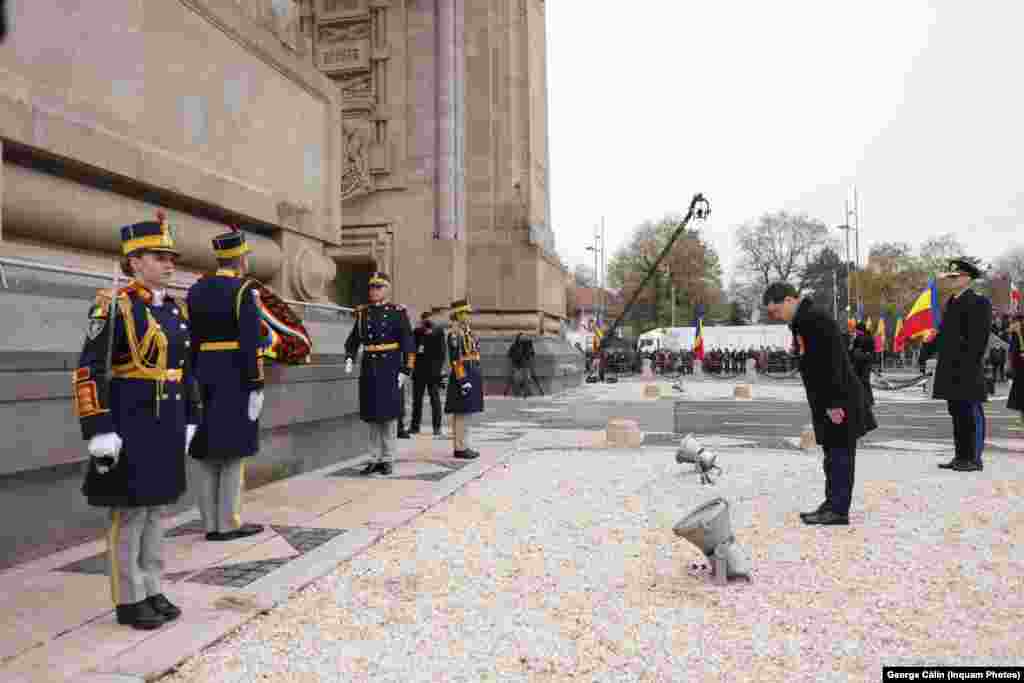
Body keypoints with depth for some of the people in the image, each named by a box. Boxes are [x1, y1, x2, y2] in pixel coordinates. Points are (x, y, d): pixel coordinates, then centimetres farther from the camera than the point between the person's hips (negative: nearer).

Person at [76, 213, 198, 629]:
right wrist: (99, 431, -19)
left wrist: (189, 420, 16)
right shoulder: (114, 305, -11)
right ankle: (129, 600, 17)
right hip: (130, 426, -7)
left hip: (167, 426, 7)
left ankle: (152, 590, 26)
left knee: (155, 509, 14)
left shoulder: (176, 309, 11)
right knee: (128, 513, 4)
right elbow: (89, 373, -15)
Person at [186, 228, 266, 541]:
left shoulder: (196, 290, 11)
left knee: (208, 455, 8)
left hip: (203, 379, 7)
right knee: (234, 452, -1)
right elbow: (250, 343, -17)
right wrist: (257, 386, -15)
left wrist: (194, 380, 15)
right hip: (235, 381, -7)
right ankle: (229, 523, 4)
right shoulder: (244, 290, -10)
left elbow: (189, 339, 11)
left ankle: (211, 524, 13)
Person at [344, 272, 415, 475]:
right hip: (368, 368, 4)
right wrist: (349, 358, -4)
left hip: (390, 368, -4)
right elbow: (353, 339, 13)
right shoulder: (363, 312, 9)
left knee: (388, 415, 0)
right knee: (372, 415, 7)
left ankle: (387, 460, 10)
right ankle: (376, 458, 16)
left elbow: (408, 344, -6)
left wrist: (406, 370, -11)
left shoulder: (398, 312, -3)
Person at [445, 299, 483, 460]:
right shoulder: (455, 333, -13)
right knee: (461, 414, -7)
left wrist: (476, 379, 20)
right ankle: (460, 448, -3)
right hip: (463, 376, -10)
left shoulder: (466, 331, 17)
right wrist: (462, 379, -23)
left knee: (462, 414, 11)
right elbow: (454, 359, -18)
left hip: (471, 375, 10)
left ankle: (462, 447, 16)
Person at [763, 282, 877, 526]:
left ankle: (839, 510, 3)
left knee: (839, 454, -4)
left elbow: (831, 363, -23)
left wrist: (834, 402, -23)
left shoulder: (816, 319, -18)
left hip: (839, 402, -10)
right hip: (827, 402, 10)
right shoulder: (802, 321, 15)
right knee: (832, 454, 15)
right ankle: (832, 504, 23)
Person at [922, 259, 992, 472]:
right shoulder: (951, 303, 17)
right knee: (957, 413, 13)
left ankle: (974, 459, 4)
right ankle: (961, 456, 22)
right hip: (951, 370, 9)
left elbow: (979, 337, -15)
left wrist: (971, 365, -19)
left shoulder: (980, 303, -8)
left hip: (968, 369, -9)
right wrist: (930, 343, 4)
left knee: (971, 413, -3)